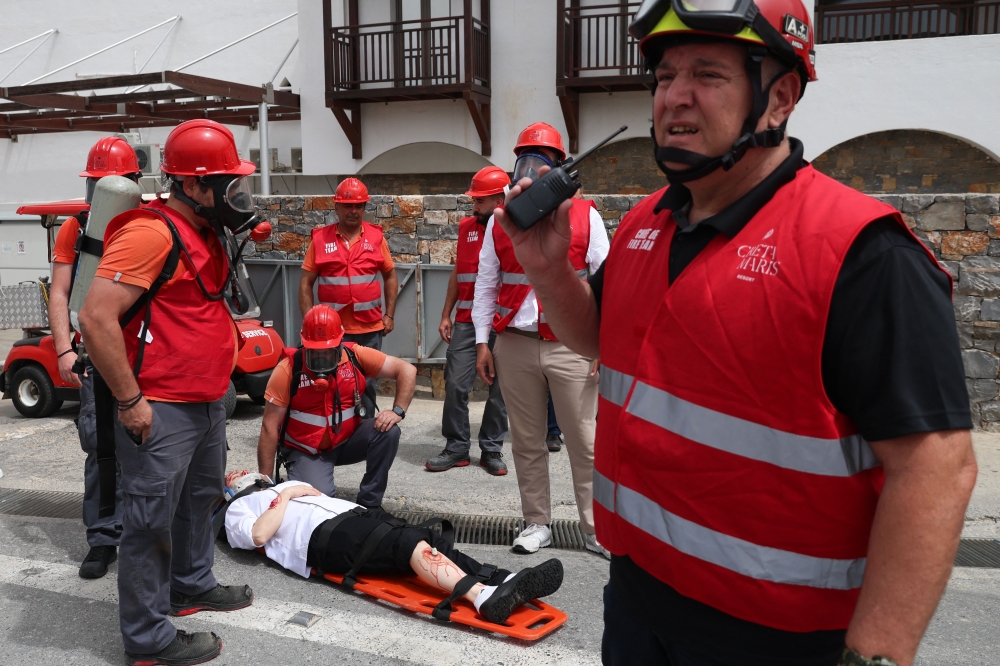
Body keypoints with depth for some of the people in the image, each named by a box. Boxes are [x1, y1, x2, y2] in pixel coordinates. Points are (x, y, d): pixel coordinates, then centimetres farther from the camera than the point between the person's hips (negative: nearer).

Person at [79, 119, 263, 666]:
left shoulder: (205, 232, 11)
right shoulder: (152, 234, -21)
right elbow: (96, 317, -26)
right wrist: (130, 401, -21)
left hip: (207, 402, 10)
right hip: (160, 413, -10)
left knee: (200, 498, 24)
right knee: (151, 522, 3)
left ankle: (193, 586, 44)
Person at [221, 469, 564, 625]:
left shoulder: (290, 484, 41)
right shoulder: (237, 508, 21)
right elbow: (258, 535, -1)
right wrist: (286, 496, 4)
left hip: (355, 513, 7)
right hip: (324, 536, -6)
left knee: (426, 538, -20)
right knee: (410, 542, -30)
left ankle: (502, 581, -37)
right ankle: (483, 597, -47)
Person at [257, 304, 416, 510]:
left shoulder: (355, 355, -12)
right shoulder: (287, 370, -18)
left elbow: (407, 370, -9)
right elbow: (270, 427, -15)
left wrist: (398, 411, -24)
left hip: (347, 440, 3)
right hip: (306, 450, -3)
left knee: (387, 431, -24)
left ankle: (369, 502, -8)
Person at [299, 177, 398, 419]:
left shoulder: (376, 236, 3)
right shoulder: (320, 238, 0)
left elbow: (390, 276, 10)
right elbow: (306, 283, 3)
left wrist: (389, 315, 5)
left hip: (370, 327, 1)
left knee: (366, 384, 9)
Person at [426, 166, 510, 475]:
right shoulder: (466, 226, 12)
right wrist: (446, 316, 14)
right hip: (466, 320, 4)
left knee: (499, 387, 5)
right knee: (455, 384, 1)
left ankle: (492, 450, 18)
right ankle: (456, 447, 14)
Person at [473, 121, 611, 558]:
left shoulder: (585, 216, 2)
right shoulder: (501, 221, 10)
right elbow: (486, 284, 12)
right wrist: (482, 343, 7)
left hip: (571, 346, -3)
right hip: (515, 346, 3)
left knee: (585, 441, 2)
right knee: (527, 441, 10)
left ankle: (596, 529, 14)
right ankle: (537, 524, 24)